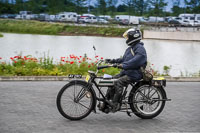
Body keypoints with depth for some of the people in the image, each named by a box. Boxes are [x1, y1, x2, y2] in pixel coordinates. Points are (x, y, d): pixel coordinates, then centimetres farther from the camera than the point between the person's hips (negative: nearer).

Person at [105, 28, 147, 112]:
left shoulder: (140, 48, -13)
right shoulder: (130, 48, 20)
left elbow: (135, 61, -28)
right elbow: (124, 59, 27)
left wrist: (123, 65, -36)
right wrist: (112, 61, 15)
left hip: (134, 74, -10)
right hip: (126, 72, 10)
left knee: (118, 83, -25)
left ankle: (115, 104, -21)